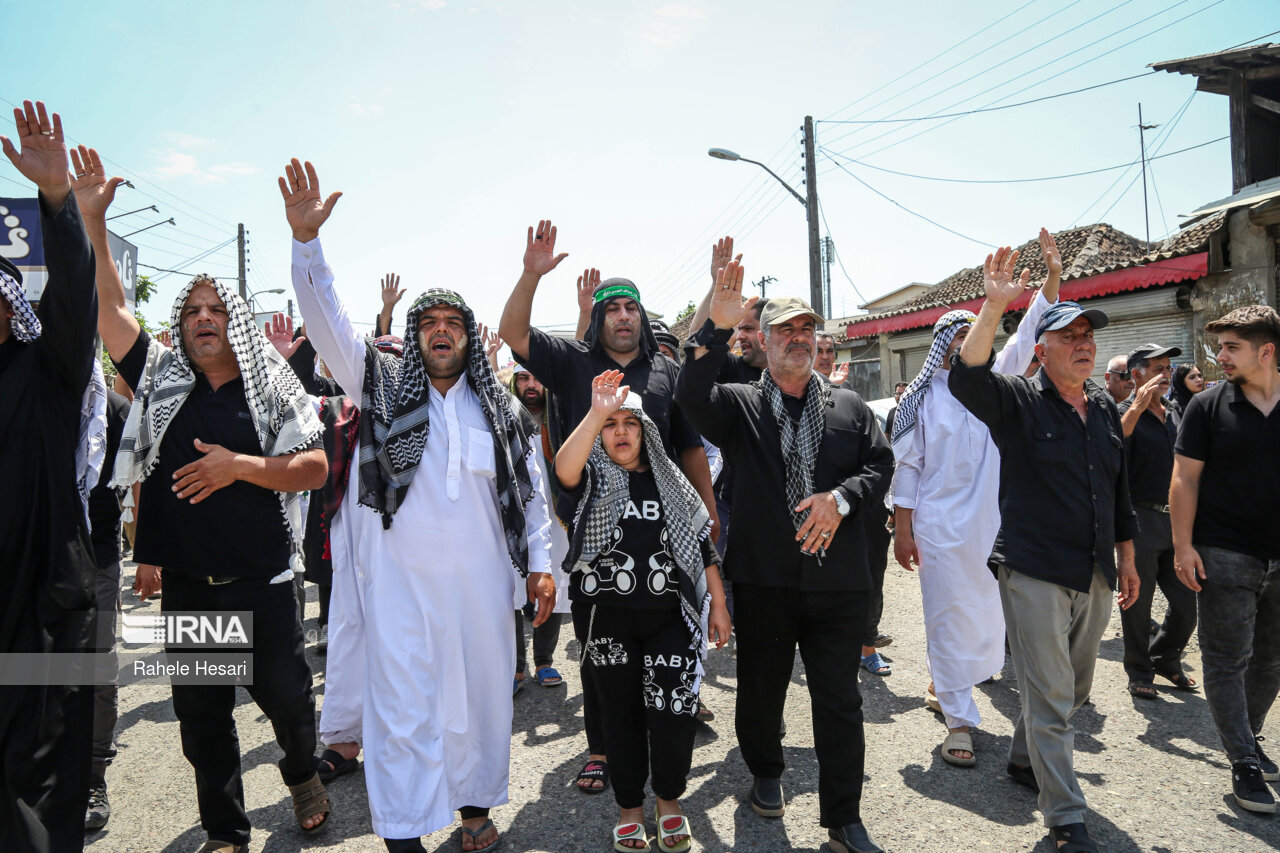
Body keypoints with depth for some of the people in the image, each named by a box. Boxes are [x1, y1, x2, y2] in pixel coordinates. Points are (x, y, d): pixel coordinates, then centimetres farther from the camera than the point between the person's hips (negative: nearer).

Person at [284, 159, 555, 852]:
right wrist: (306, 239, -16)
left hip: (481, 580, 2)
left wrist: (540, 563, 6)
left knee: (481, 694, 13)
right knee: (403, 704, 2)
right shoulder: (383, 386, 6)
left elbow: (529, 487, 10)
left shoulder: (498, 406, 9)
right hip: (401, 579, -2)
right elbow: (326, 319, -4)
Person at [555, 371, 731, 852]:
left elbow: (703, 546, 13)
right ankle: (629, 806, 28)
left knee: (674, 711, -5)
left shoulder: (670, 481, 10)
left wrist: (718, 606, 10)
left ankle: (668, 800, 20)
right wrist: (597, 413, -30)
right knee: (621, 711, 9)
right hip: (606, 617, -1)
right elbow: (564, 469, -24)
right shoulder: (593, 479, 2)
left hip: (671, 616, 1)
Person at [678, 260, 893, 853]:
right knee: (761, 688, 16)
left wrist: (840, 498, -13)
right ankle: (766, 773, 42)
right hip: (764, 578, -1)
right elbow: (690, 395, -16)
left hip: (838, 580, 1)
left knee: (840, 700, 5)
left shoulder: (849, 407, 11)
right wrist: (717, 327, -28)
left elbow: (882, 464, 6)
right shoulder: (740, 406, 3)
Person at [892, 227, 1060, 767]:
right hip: (941, 527, -4)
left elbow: (1025, 339, 1)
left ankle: (944, 687, 37)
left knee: (986, 613, 13)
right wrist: (902, 529, -6)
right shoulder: (922, 398, -1)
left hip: (992, 525, 5)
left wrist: (1052, 277, -10)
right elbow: (906, 465, -2)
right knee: (949, 617, -1)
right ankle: (960, 722, 7)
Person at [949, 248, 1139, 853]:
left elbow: (1119, 487, 18)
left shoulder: (1104, 407, 11)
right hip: (1034, 573, -7)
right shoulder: (1018, 402, -9)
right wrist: (994, 308, -39)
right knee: (1049, 699, 0)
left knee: (1074, 689, 21)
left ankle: (1024, 760, 43)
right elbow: (967, 378, -30)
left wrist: (1125, 556, 18)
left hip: (1095, 574, 7)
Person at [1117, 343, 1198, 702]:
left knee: (1187, 602, 11)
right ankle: (1139, 672, 20)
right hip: (1140, 520, -6)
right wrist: (1137, 407, -33)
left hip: (1176, 519, 6)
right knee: (1138, 602, 5)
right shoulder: (1125, 412, -6)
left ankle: (1165, 658, 34)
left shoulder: (1177, 413, 12)